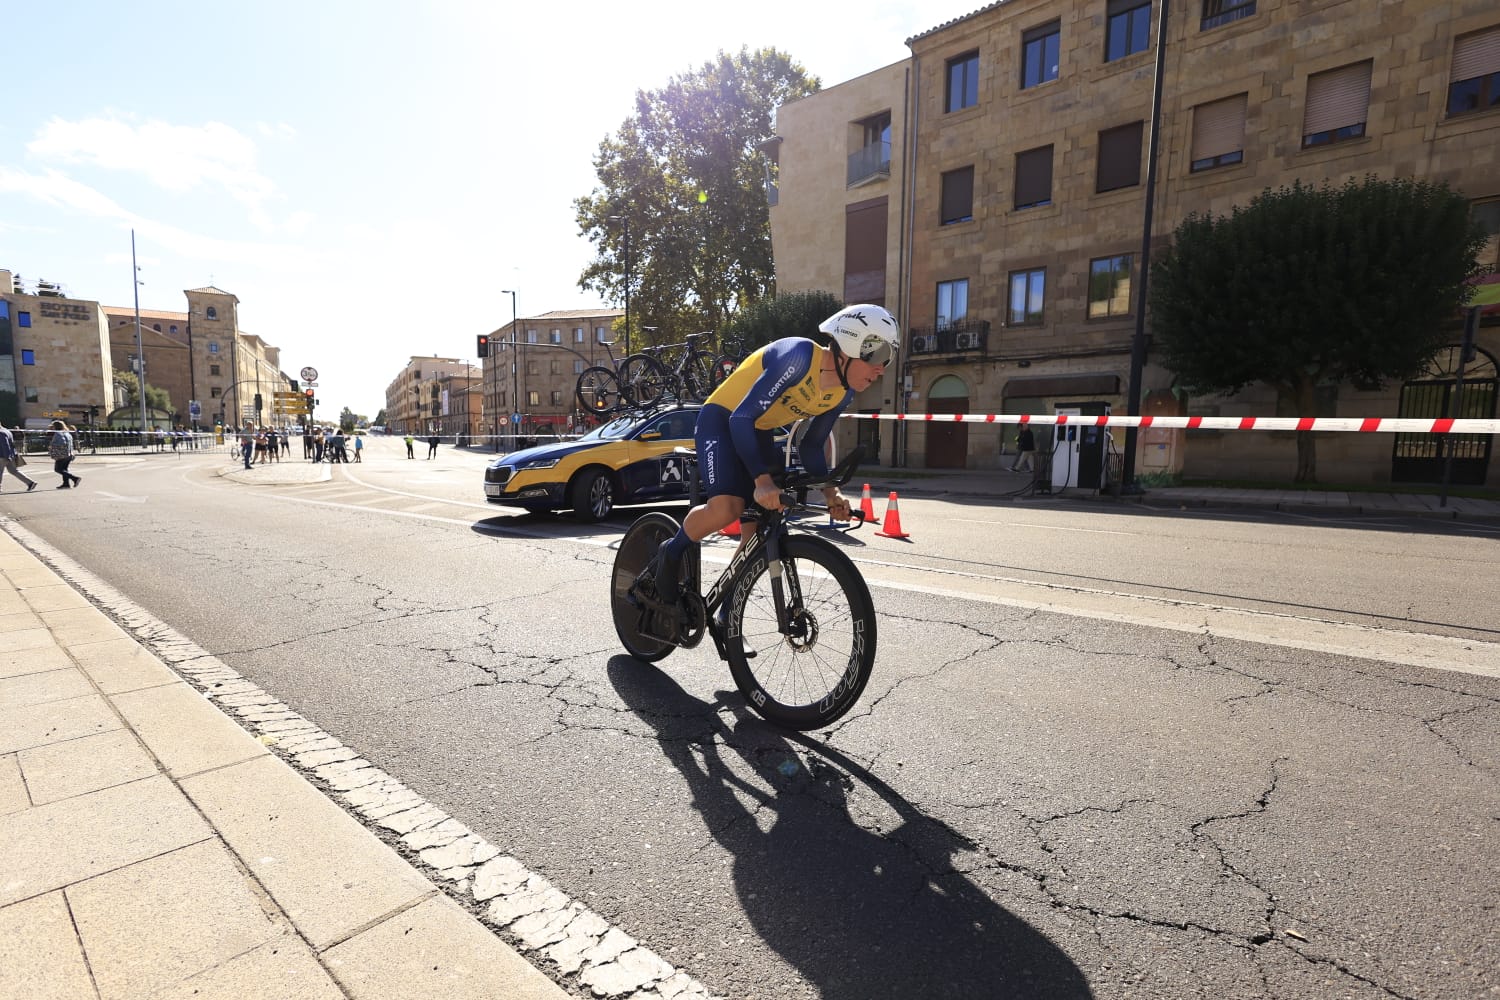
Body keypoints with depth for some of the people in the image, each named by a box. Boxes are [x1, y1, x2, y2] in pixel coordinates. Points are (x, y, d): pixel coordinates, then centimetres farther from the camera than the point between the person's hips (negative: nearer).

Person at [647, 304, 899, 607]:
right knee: (727, 507, -31)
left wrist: (830, 492, -13)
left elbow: (811, 447, 3)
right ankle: (670, 553, 0)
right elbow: (742, 417, -32)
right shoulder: (800, 354, -30)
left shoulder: (843, 392, -6)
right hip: (723, 419, -7)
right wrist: (762, 479, -41)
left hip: (760, 431, 7)